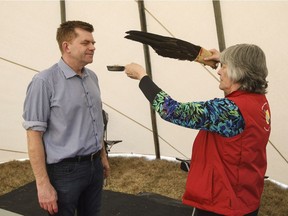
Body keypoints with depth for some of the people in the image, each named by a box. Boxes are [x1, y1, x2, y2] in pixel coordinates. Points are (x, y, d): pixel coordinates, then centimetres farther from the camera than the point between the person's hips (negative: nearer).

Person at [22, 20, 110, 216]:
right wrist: (43, 184, -18)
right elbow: (34, 135, -15)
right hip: (65, 170, -6)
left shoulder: (92, 77, 7)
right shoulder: (45, 81, -14)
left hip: (94, 166, 6)